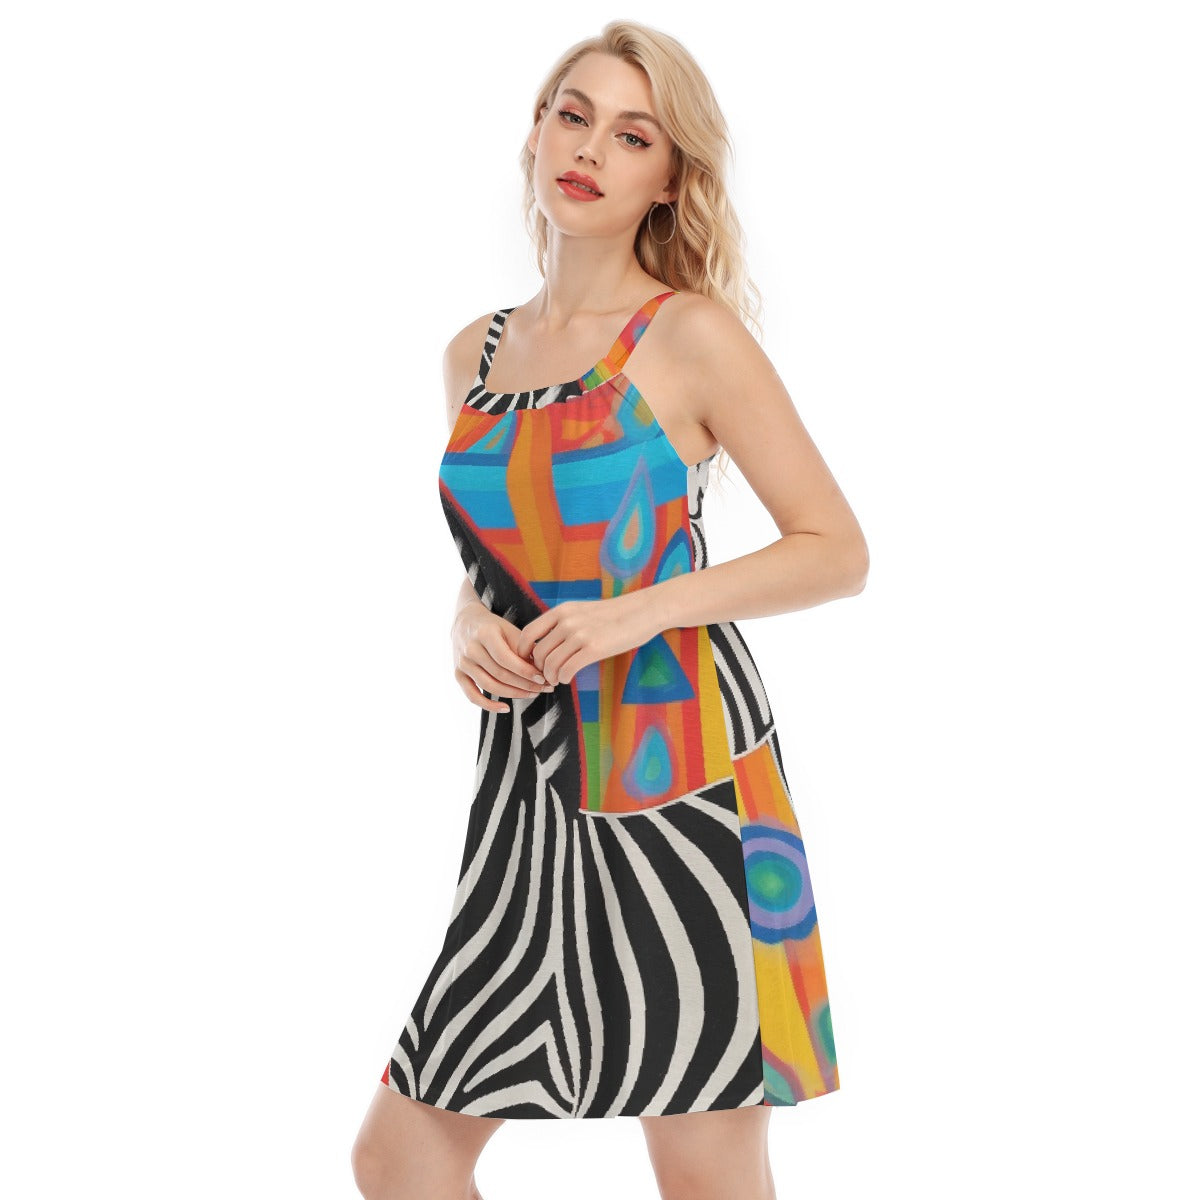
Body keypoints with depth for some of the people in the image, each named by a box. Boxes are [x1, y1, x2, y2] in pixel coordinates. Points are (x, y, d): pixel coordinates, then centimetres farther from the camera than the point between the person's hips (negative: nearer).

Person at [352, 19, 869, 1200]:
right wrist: (470, 627, 0)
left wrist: (642, 613, -15)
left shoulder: (692, 336, -3)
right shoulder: (474, 354, 13)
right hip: (532, 775, 6)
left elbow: (839, 551, -4)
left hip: (676, 762, -5)